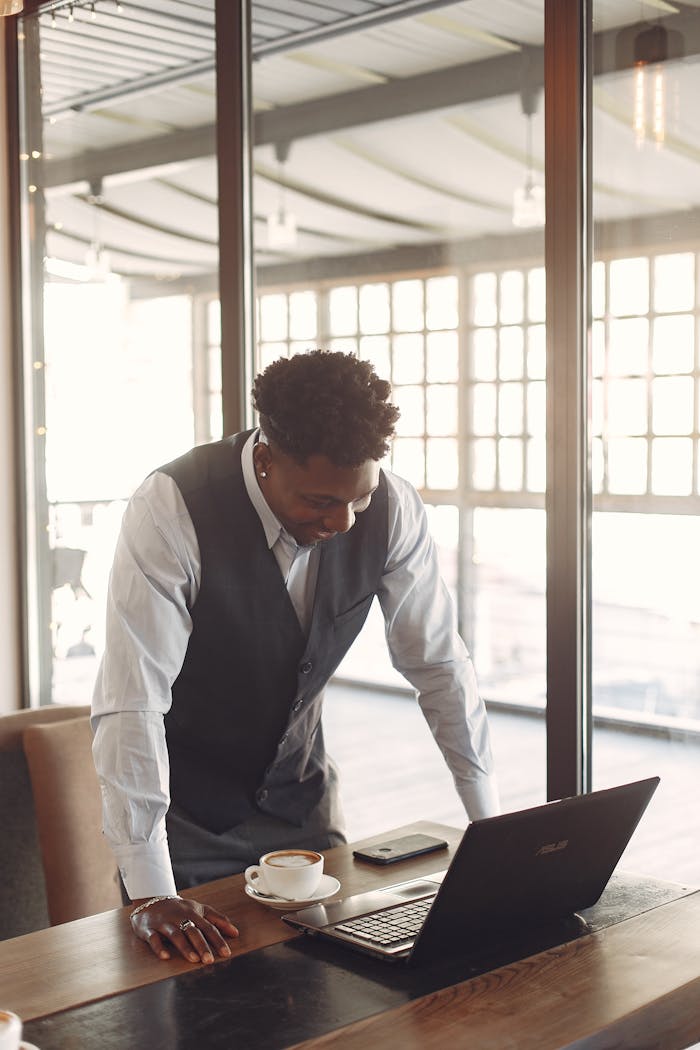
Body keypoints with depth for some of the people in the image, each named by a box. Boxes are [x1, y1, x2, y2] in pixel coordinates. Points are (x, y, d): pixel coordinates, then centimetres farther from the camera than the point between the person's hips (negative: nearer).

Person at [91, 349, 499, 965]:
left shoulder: (392, 509, -17)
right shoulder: (172, 510, -29)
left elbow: (440, 666, -7)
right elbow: (131, 700, -31)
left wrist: (494, 829, -7)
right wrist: (150, 894, -34)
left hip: (301, 795, 4)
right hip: (184, 811, -3)